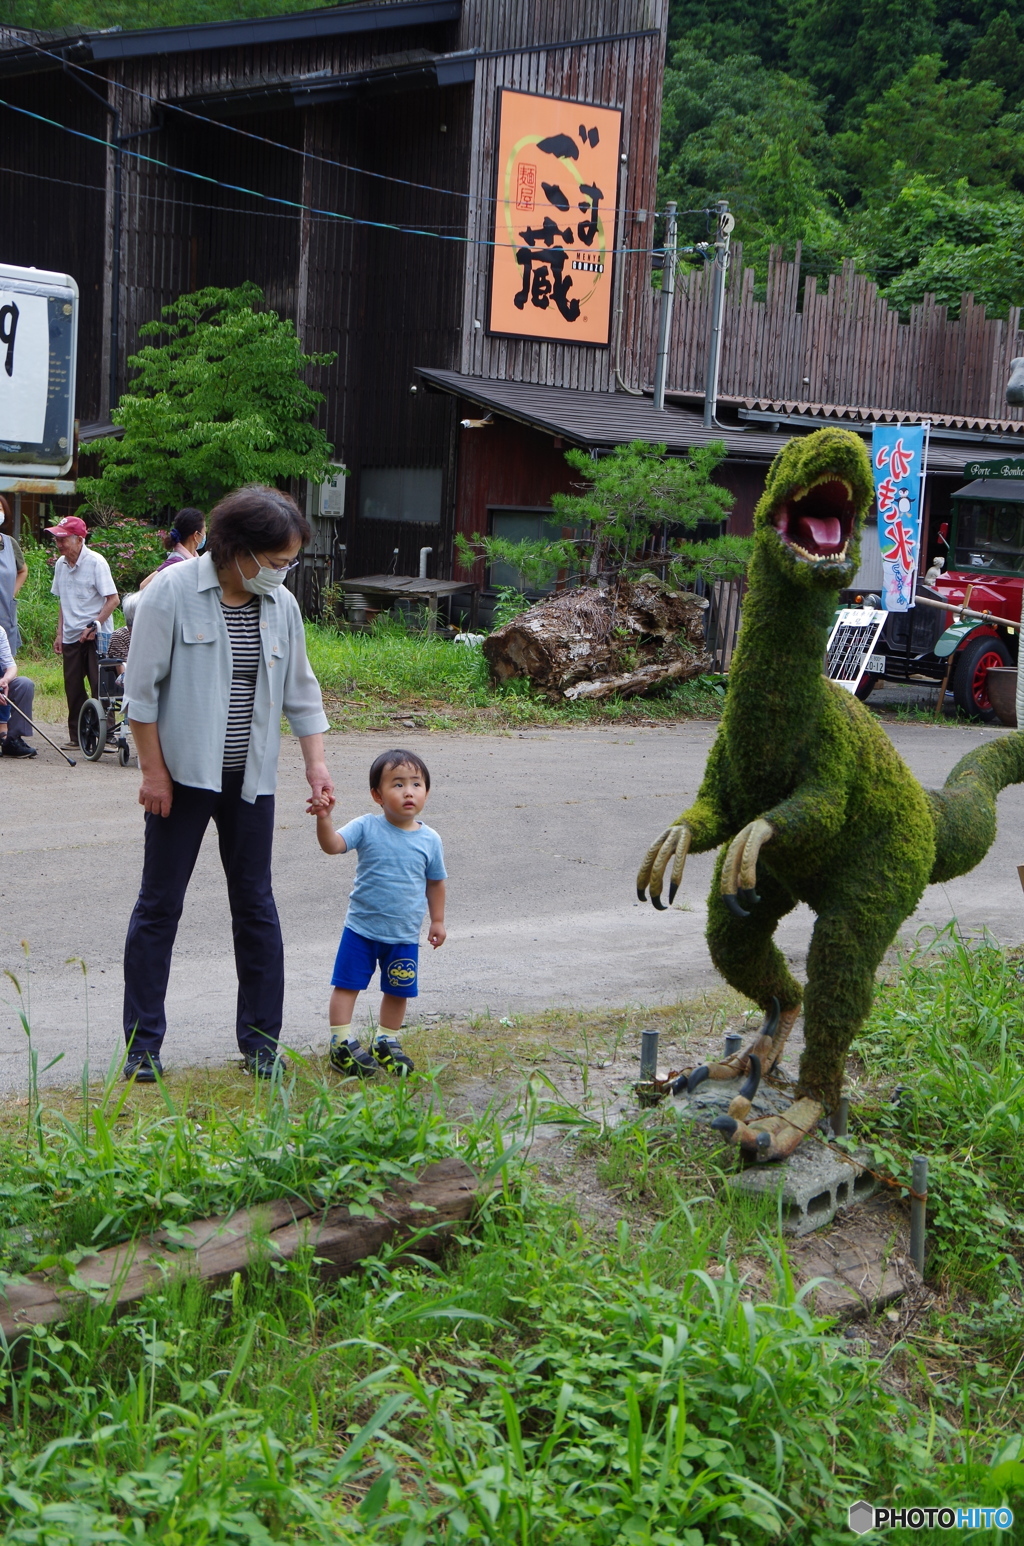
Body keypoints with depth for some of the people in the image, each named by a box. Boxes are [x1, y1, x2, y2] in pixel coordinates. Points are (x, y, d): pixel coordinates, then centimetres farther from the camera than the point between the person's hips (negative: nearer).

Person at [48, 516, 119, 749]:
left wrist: (94, 625, -18)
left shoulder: (96, 562, -10)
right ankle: (76, 734, 17)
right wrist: (59, 634, 14)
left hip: (95, 636, -6)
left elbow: (113, 599, -12)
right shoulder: (60, 564, 10)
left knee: (99, 687, -7)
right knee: (73, 688, 7)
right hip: (71, 637, 6)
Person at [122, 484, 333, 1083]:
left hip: (251, 779, 4)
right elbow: (142, 687, -9)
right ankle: (142, 1042, 12)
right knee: (159, 904, 3)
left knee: (256, 903, 8)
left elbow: (301, 692, 11)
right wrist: (154, 770, -10)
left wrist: (317, 765, 1)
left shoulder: (281, 605, 3)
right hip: (183, 775, -4)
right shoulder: (173, 593, -11)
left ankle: (260, 1037, 18)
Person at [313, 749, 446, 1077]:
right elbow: (333, 845, -23)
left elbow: (435, 882, 10)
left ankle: (386, 1043, 31)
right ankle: (341, 1043, 11)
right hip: (361, 927, -2)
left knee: (398, 991, 13)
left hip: (404, 936, 2)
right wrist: (324, 818, -40)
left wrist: (437, 920, 14)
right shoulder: (366, 828, -10)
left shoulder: (429, 840, -2)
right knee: (347, 985, 1)